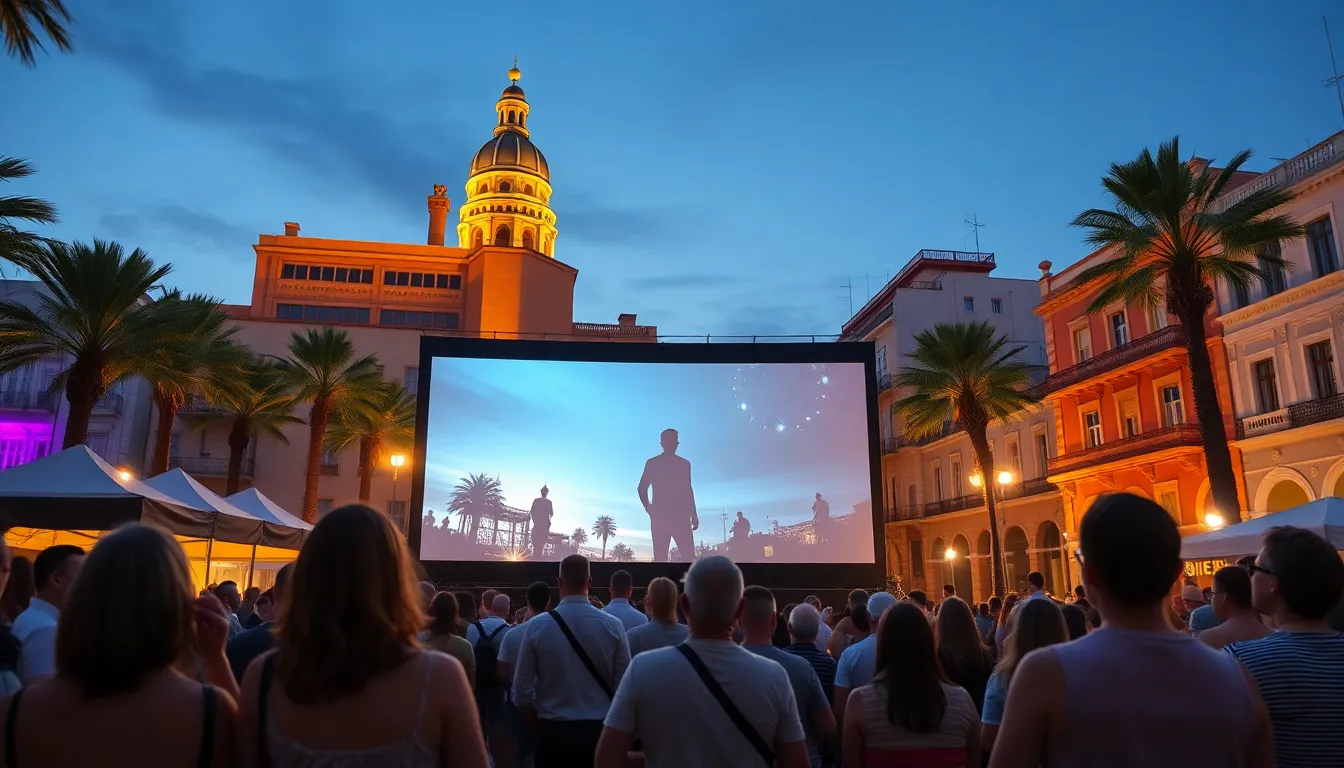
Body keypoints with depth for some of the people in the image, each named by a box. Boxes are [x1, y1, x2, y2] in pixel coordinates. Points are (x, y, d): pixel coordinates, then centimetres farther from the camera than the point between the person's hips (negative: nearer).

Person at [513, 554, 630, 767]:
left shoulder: (537, 626, -8)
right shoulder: (613, 626, -8)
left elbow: (522, 691, -4)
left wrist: (539, 729, 11)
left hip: (552, 732, 0)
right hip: (598, 732, 0)